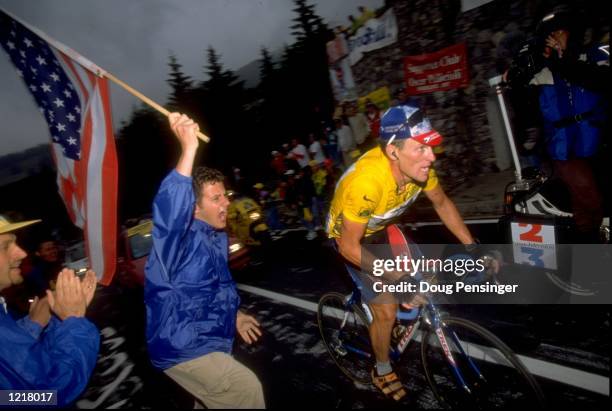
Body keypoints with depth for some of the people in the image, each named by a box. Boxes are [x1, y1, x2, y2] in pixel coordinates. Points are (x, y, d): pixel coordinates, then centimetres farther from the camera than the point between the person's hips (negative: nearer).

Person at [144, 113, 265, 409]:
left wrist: (234, 314, 21)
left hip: (208, 341, 9)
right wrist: (188, 149, -54)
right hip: (182, 348, -9)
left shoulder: (217, 237, 4)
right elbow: (169, 209, -49)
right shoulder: (179, 236, -24)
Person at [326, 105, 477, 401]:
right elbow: (349, 247, -31)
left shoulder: (416, 164, -23)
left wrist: (472, 247, -8)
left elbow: (442, 203, -3)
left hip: (380, 228, 6)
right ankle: (382, 372, 24)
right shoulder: (367, 181, -42)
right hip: (350, 236, -6)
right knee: (386, 311, -5)